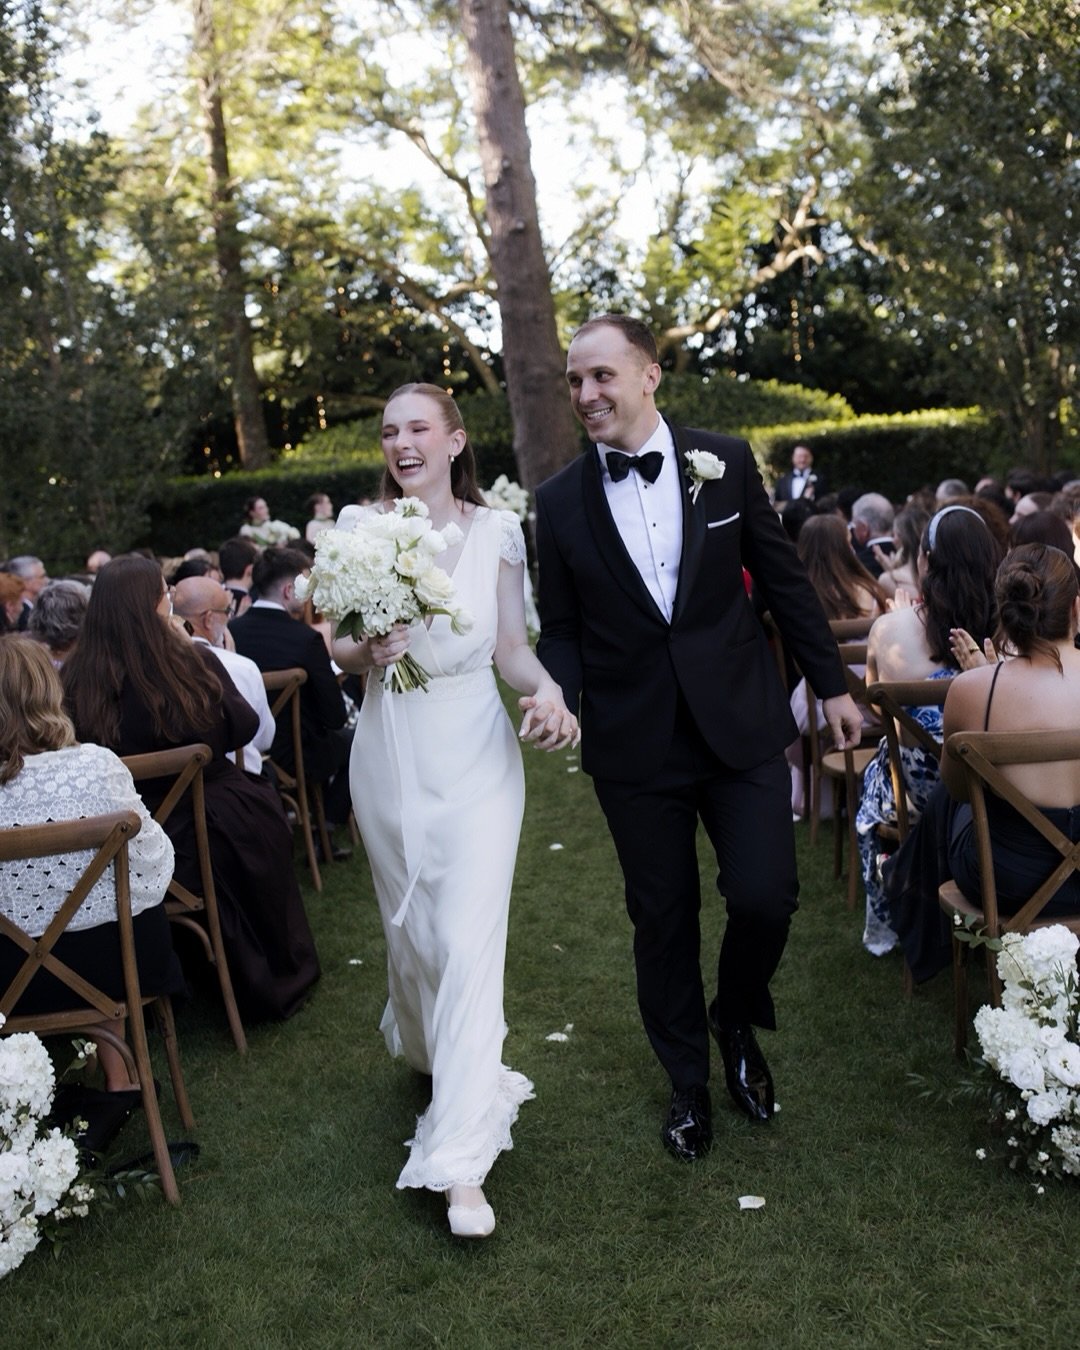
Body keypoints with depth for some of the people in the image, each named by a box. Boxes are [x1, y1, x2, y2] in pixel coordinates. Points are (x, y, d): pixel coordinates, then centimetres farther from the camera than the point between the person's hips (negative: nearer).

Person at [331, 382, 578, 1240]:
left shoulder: (496, 531, -2)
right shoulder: (360, 527, 0)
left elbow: (512, 646, 1)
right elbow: (339, 648, 5)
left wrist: (547, 690, -19)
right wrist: (367, 651, -18)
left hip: (476, 758, -2)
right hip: (390, 757, 2)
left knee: (470, 940, -8)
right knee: (410, 927, 16)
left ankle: (461, 1160, -3)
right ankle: (425, 1045, 49)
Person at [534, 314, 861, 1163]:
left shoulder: (725, 462, -2)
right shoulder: (560, 502, -1)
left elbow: (783, 578, 5)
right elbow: (561, 629, 4)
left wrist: (832, 684, 8)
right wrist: (559, 696, -16)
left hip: (741, 725, 0)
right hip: (635, 747, 1)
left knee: (765, 896, -7)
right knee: (663, 921, 10)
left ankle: (737, 1021, 27)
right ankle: (689, 1083, 33)